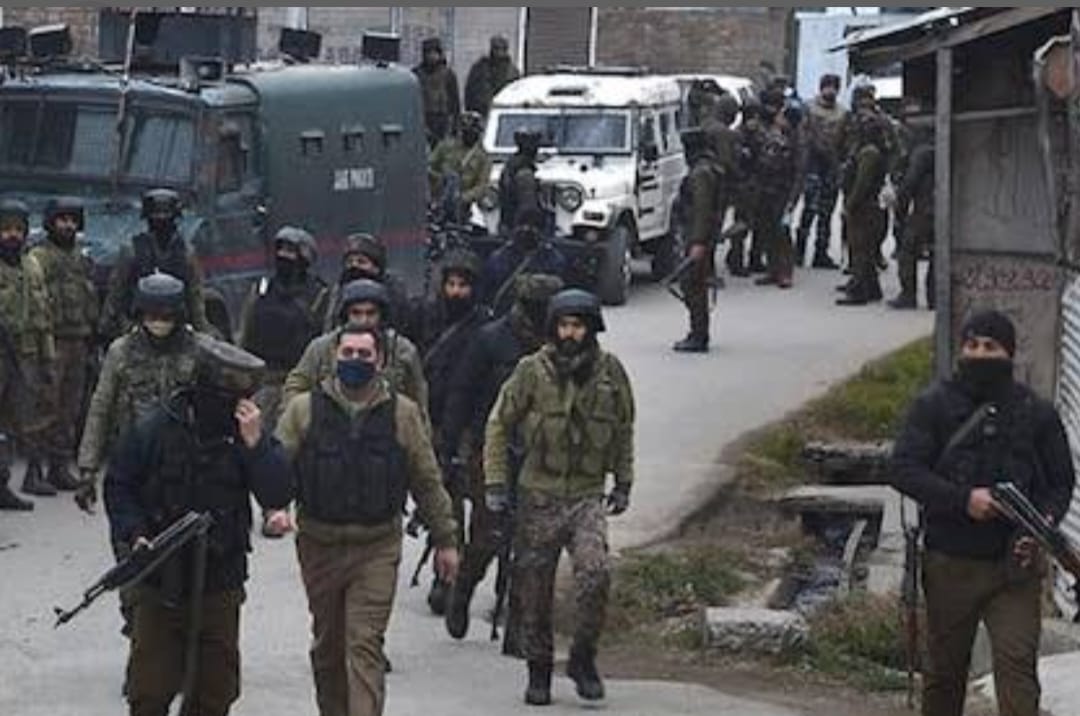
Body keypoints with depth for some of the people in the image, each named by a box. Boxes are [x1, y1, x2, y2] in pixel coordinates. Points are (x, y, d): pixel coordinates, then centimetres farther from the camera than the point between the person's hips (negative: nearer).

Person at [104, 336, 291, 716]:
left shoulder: (248, 436, -4)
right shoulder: (155, 430, -7)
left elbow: (278, 495, -13)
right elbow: (118, 485, 3)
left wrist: (255, 442, -23)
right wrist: (134, 533, -11)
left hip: (220, 587, 1)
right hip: (160, 584, -1)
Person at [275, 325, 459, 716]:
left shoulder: (403, 413, 3)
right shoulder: (304, 408, 1)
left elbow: (428, 482, 9)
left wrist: (445, 539, 10)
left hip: (377, 549, -2)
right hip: (319, 546, 2)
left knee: (365, 645, -10)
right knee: (327, 646, 14)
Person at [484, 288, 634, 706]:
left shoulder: (609, 372, 3)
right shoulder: (532, 371, -4)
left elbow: (624, 429, 18)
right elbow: (499, 426, 4)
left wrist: (623, 483, 17)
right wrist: (495, 485, 0)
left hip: (587, 497, 0)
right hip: (539, 496, 0)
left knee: (595, 573, -20)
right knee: (533, 590, 4)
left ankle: (583, 660, -2)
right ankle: (538, 671, 21)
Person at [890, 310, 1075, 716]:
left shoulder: (1037, 413, 5)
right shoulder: (934, 406, 1)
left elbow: (1061, 483, 9)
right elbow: (903, 468, -7)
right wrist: (962, 499, -20)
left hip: (1015, 563, 0)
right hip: (950, 564, 0)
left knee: (1017, 664, -11)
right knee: (944, 668, 12)